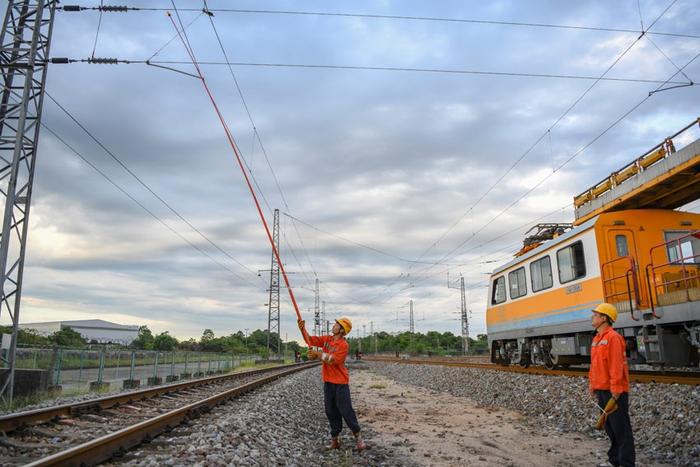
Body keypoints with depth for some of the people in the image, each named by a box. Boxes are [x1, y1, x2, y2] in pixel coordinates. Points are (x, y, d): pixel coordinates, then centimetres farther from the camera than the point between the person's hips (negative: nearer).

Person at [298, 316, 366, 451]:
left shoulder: (343, 345, -15)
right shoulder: (326, 339, 6)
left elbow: (332, 360, -22)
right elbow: (310, 339, 5)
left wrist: (318, 354, -22)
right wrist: (302, 329, -10)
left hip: (340, 382, -7)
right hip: (328, 381, 7)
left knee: (345, 410, -5)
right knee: (331, 411, 10)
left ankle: (357, 436, 8)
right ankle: (335, 439, 20)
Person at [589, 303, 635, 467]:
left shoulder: (613, 337, -16)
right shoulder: (596, 339, 13)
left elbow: (616, 366, -21)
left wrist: (615, 392, -23)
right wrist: (591, 383, 15)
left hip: (614, 391, -9)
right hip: (602, 390, 9)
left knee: (621, 428, 0)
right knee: (610, 427, 16)